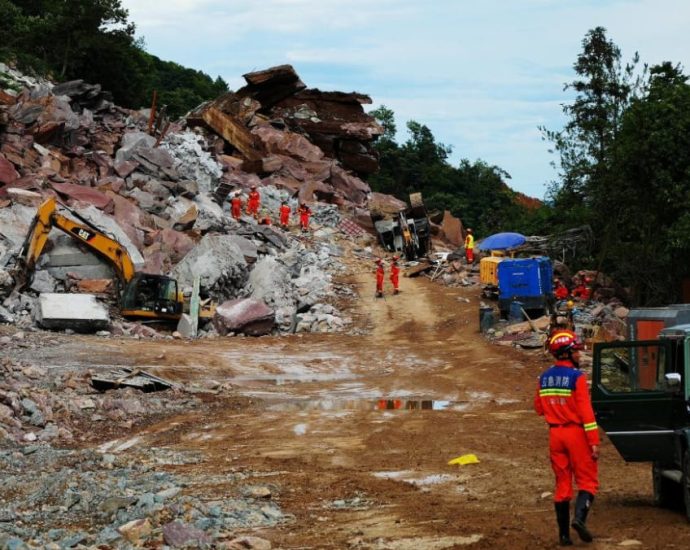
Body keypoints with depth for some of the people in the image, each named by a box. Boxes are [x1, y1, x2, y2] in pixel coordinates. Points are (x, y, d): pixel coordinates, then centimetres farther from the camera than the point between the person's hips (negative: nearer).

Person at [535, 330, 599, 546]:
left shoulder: (544, 378, 5)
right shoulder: (576, 377, -14)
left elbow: (539, 408, 13)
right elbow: (586, 411, -17)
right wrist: (594, 441, -16)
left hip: (555, 433, 6)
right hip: (576, 433, -6)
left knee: (562, 483, 11)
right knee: (587, 481, 4)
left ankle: (564, 534, 11)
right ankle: (579, 517, -18)